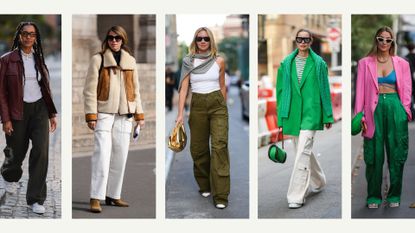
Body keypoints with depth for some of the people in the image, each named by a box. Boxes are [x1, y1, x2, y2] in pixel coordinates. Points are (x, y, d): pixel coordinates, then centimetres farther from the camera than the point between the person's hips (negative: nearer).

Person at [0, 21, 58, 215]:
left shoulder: (39, 59, 8)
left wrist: (52, 114, 11)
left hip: (39, 109, 3)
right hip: (18, 111, -3)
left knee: (41, 151, -12)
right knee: (17, 152, 9)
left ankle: (35, 199, -6)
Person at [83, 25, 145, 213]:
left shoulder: (130, 61, 11)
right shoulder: (98, 59, -1)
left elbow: (135, 89, 15)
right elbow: (90, 89, -4)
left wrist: (139, 114, 10)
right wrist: (91, 115, -12)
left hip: (124, 115, 5)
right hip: (104, 113, -4)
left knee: (120, 157, 7)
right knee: (102, 155, -13)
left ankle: (113, 195, 17)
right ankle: (96, 198, -12)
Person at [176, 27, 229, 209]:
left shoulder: (219, 61, 2)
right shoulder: (188, 62, 1)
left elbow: (222, 86, 12)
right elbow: (184, 88, -2)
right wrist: (180, 114, -9)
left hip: (217, 104, -1)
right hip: (197, 105, 1)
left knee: (219, 145, -12)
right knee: (198, 147, 7)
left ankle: (220, 195, -14)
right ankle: (204, 186, 29)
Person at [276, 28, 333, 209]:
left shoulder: (318, 63, 1)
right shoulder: (286, 63, 7)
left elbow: (324, 90, 4)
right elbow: (281, 90, 8)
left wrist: (327, 116, 3)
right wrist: (281, 119, 6)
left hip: (311, 112, -4)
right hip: (292, 113, 4)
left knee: (302, 153, -13)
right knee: (303, 151, 16)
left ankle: (296, 196, -11)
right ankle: (318, 182, 39)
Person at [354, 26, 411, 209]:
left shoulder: (402, 64, 11)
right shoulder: (365, 63, 9)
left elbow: (406, 90, 9)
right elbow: (360, 91, 4)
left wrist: (405, 112, -5)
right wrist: (360, 116, -5)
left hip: (395, 108, 1)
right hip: (374, 109, -1)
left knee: (396, 153, 3)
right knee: (374, 154, 1)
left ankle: (394, 196, 13)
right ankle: (373, 197, 10)